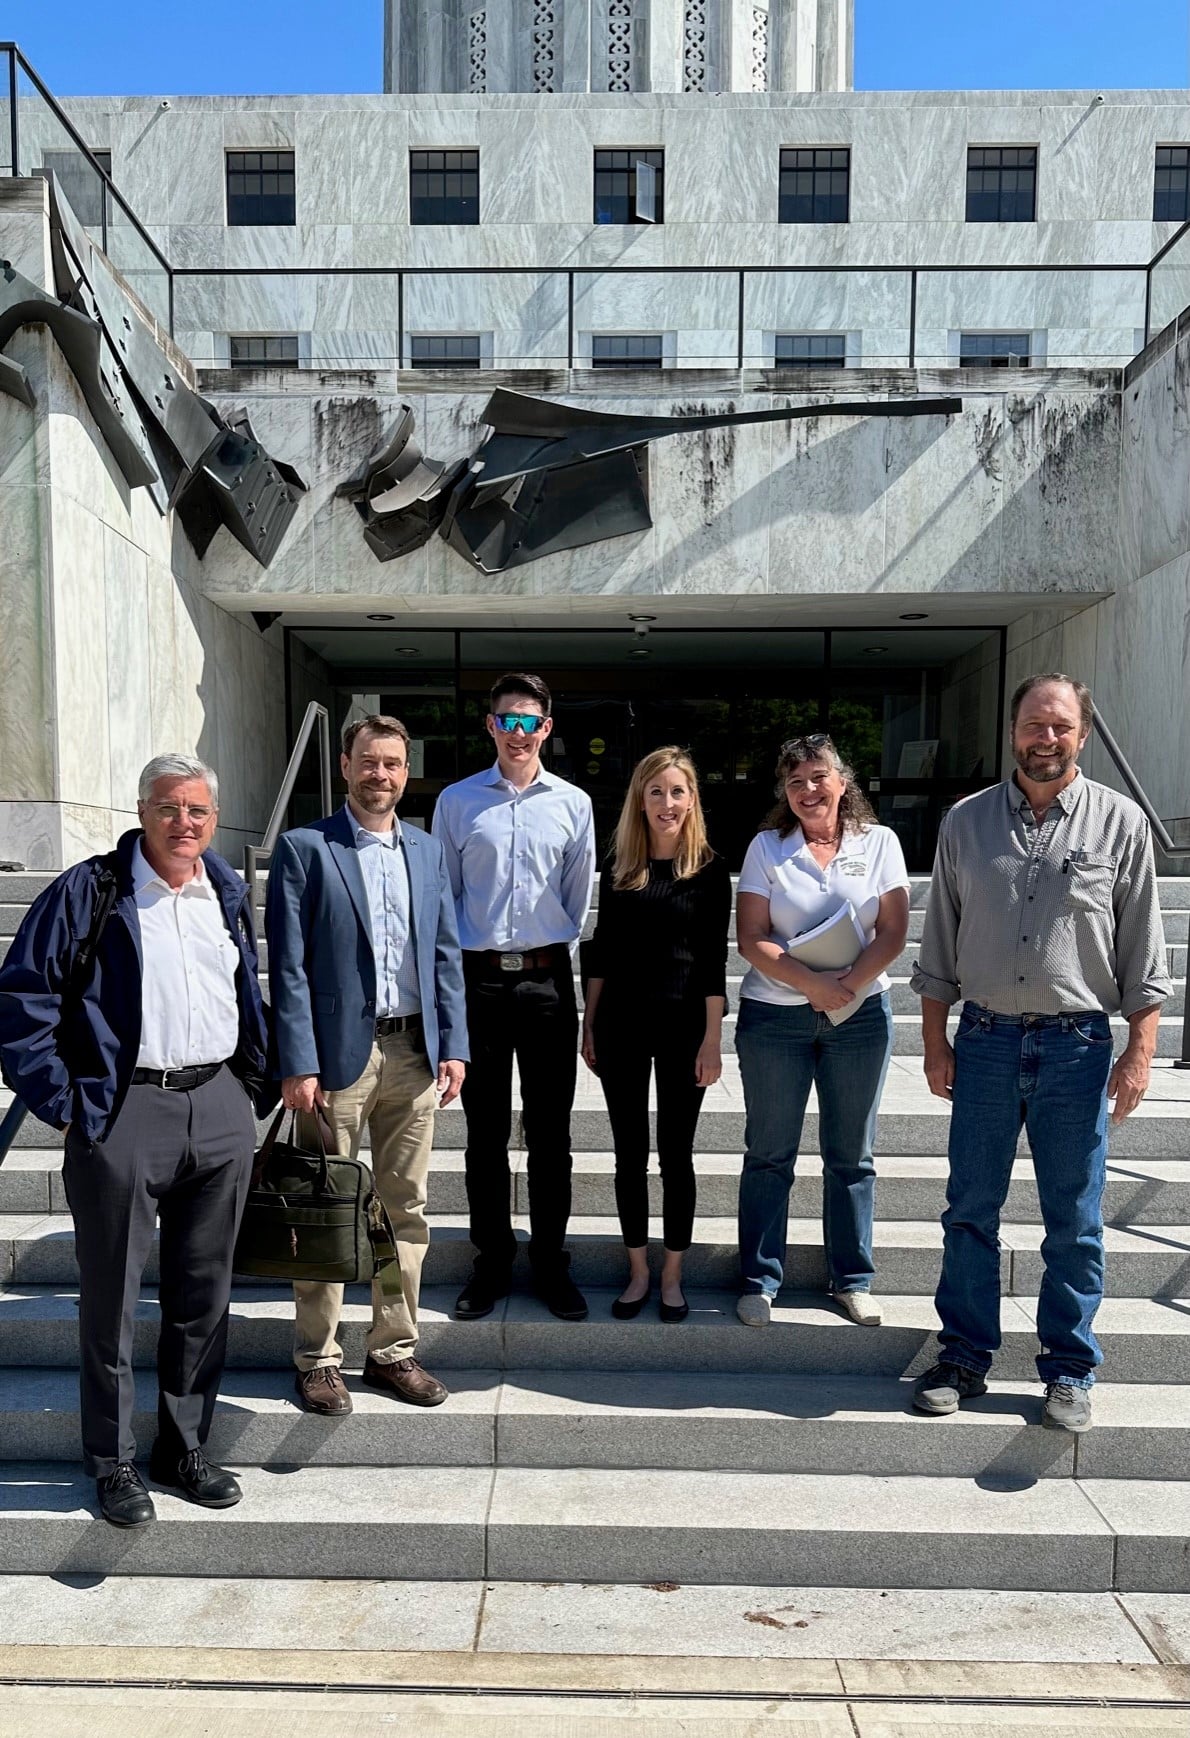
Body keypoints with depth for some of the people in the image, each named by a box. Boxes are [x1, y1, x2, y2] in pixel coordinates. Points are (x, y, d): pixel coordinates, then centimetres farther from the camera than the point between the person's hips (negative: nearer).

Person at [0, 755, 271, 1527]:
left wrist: (252, 1087, 13)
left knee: (205, 1294, 13)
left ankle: (185, 1447, 29)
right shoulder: (87, 891, -5)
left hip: (219, 1107, 5)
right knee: (110, 1297, 8)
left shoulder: (228, 892, 10)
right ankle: (114, 1462, 25)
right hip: (122, 1113, -4)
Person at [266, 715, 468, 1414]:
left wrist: (453, 1046, 3)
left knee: (407, 1210, 11)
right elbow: (288, 965, -7)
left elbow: (447, 955, 11)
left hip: (414, 1053, 4)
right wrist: (298, 1063, -12)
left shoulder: (428, 851, 11)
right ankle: (319, 1360, 21)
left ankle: (394, 1351, 25)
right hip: (337, 1054, -4)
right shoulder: (304, 849, -2)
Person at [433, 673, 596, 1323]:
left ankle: (550, 1262, 22)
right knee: (485, 1132, 9)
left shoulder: (573, 804, 6)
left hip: (548, 977, 0)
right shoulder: (457, 801, 5)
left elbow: (579, 898, 10)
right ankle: (491, 1261, 23)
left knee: (549, 1131, 8)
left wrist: (554, 952, 8)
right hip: (478, 977, 0)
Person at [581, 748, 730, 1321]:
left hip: (682, 1024, -2)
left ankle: (672, 1276, 22)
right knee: (629, 1153, 10)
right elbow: (600, 951, 8)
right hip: (622, 1023, 2)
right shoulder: (618, 867, 5)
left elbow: (713, 959, -5)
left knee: (675, 1154, 7)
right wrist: (589, 1024, 5)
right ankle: (638, 1273, 24)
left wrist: (712, 1038, -9)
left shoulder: (709, 870, -3)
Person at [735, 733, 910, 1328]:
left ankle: (852, 1279, 24)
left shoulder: (879, 842, 3)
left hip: (861, 1014, 1)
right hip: (774, 1016, -1)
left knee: (851, 1156, 10)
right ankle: (759, 1281, 18)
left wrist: (847, 987, -14)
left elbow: (893, 932, -2)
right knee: (769, 1154, 6)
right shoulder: (767, 847, 1)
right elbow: (751, 938, -5)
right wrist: (812, 985, -16)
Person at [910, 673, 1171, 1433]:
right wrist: (935, 1040, 4)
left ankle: (1069, 1371, 24)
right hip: (985, 1038, 2)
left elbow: (1144, 951, 0)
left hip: (1078, 1043, -1)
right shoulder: (966, 822, 5)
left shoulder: (1121, 822, 0)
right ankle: (966, 1357, 24)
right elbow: (940, 942, 7)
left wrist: (1141, 1051, -5)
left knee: (1075, 1220, 8)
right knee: (971, 1210, 9)